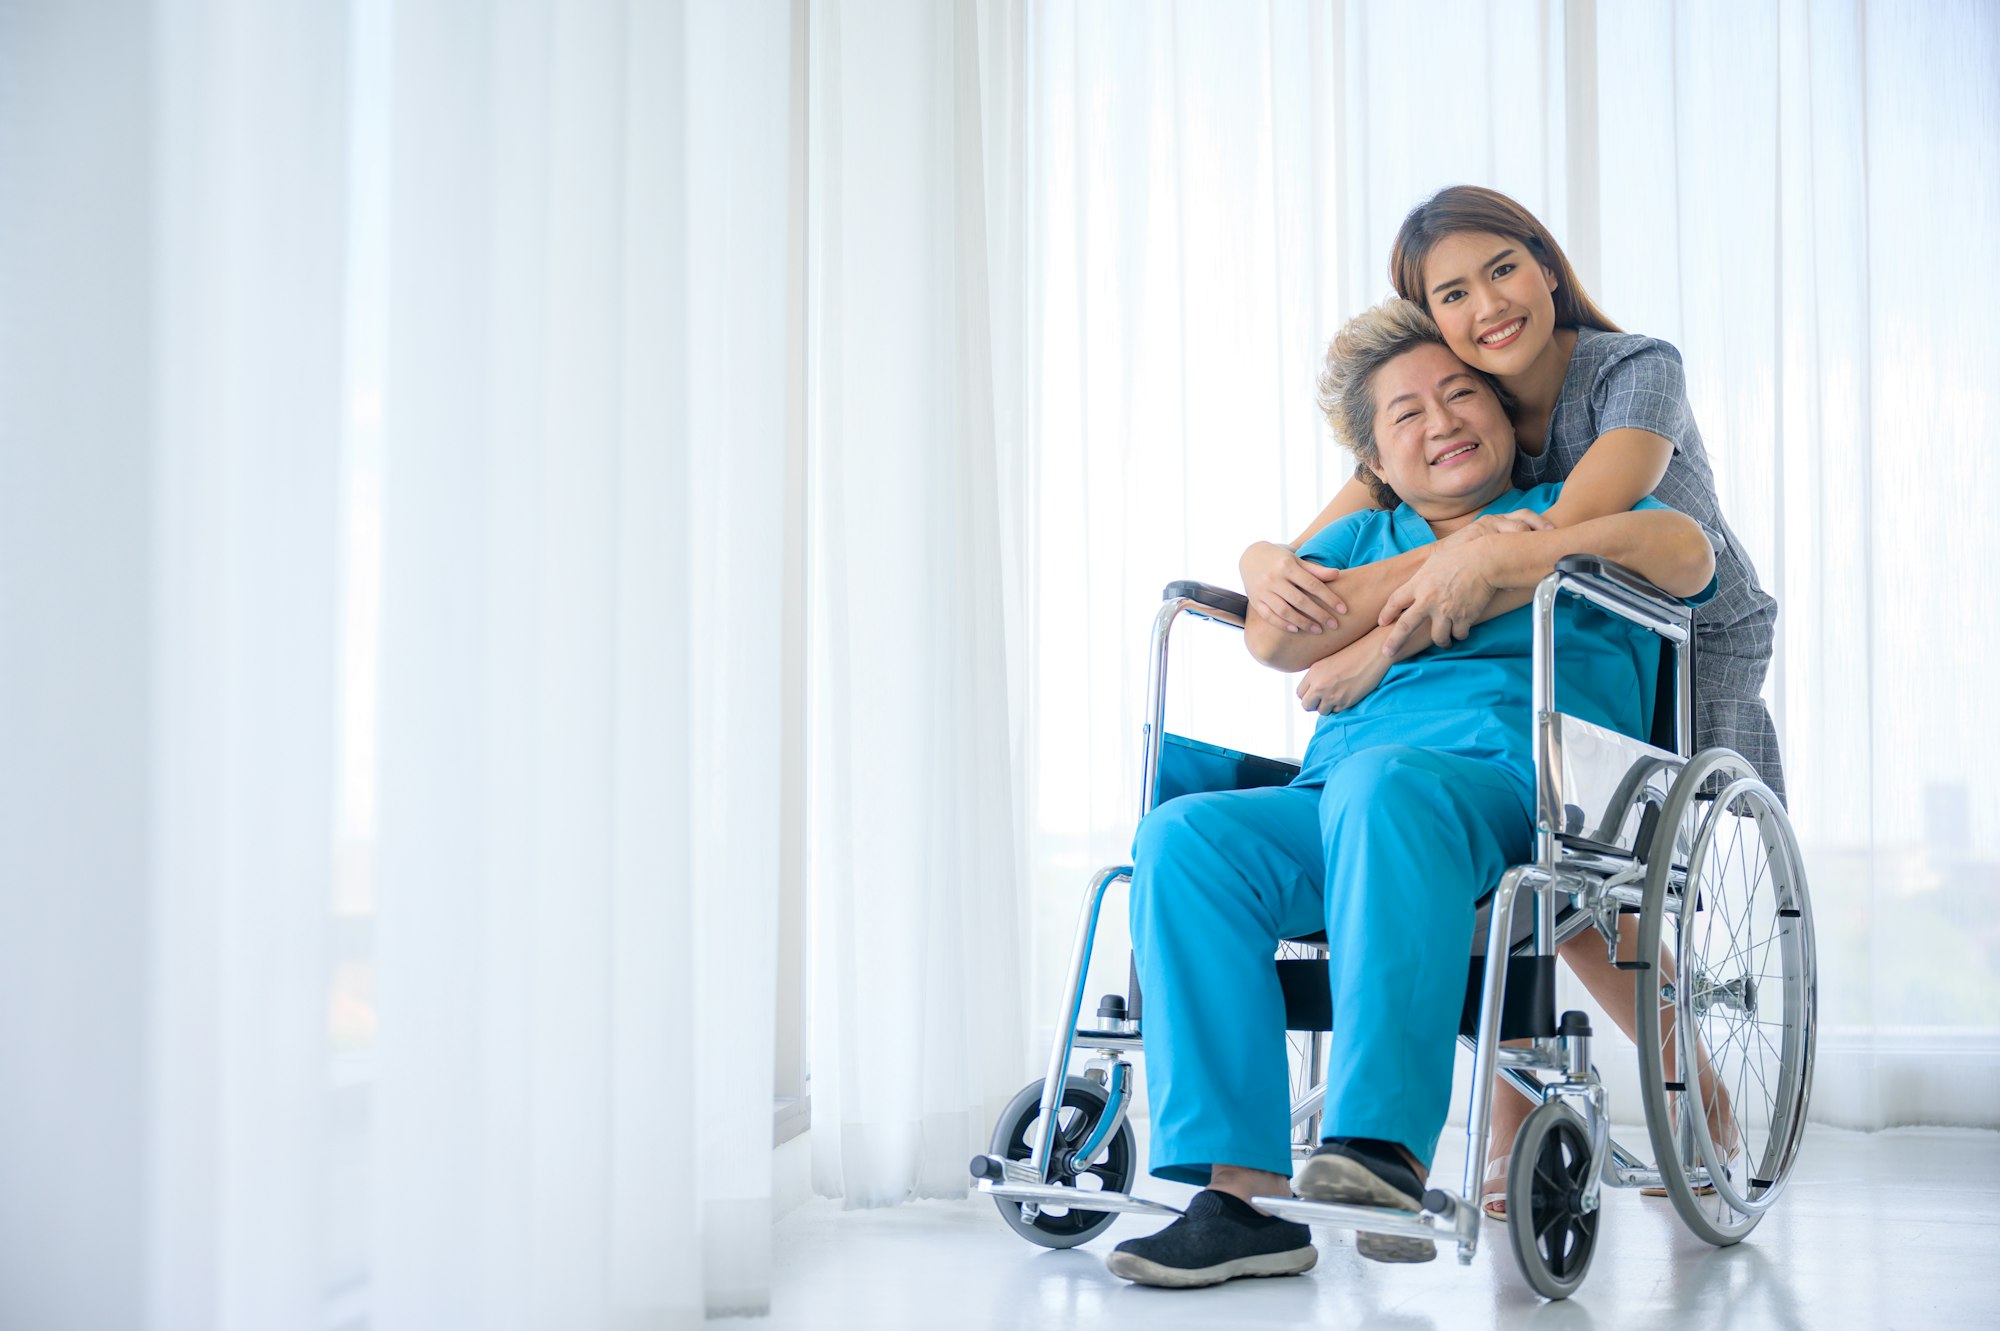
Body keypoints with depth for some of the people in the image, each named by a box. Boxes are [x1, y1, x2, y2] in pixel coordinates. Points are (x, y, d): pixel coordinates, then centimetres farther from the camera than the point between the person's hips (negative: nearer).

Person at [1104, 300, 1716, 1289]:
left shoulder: (1572, 509, 24)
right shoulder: (1363, 535, 33)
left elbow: (1687, 554, 0)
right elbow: (1275, 635, 11)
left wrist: (1506, 557, -4)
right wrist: (1442, 565, 4)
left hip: (1508, 774, -4)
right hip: (1334, 803, 4)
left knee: (1384, 782, -39)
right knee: (1184, 836, -27)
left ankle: (1386, 1144, -47)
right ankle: (1241, 1193, -33)